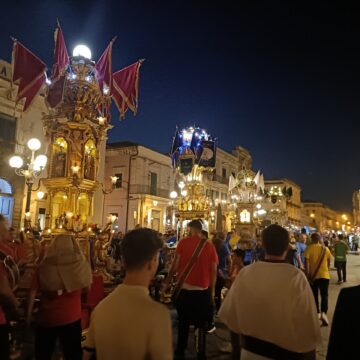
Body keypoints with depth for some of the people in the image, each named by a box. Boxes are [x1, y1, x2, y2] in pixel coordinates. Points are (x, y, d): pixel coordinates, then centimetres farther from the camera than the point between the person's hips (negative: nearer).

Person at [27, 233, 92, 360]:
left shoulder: (44, 266, -10)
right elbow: (87, 286, 3)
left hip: (46, 317, 1)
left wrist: (28, 314, 4)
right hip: (72, 317, -1)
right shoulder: (81, 264, -11)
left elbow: (32, 292, -6)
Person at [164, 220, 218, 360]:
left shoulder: (183, 242, -5)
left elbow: (175, 264, -5)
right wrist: (212, 290, 10)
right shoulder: (209, 246, -2)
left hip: (184, 289, 0)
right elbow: (213, 270, 0)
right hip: (203, 291, 0)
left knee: (183, 321, 17)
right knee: (201, 323, 12)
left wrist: (167, 282, 6)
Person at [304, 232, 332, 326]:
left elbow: (307, 262, -13)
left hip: (313, 275, -1)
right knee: (324, 295, 4)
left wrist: (308, 274, -7)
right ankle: (323, 313, -15)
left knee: (315, 295, 14)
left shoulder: (309, 248, -7)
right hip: (324, 275, 2)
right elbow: (328, 262, 14)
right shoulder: (325, 249, 3)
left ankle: (318, 313, 20)